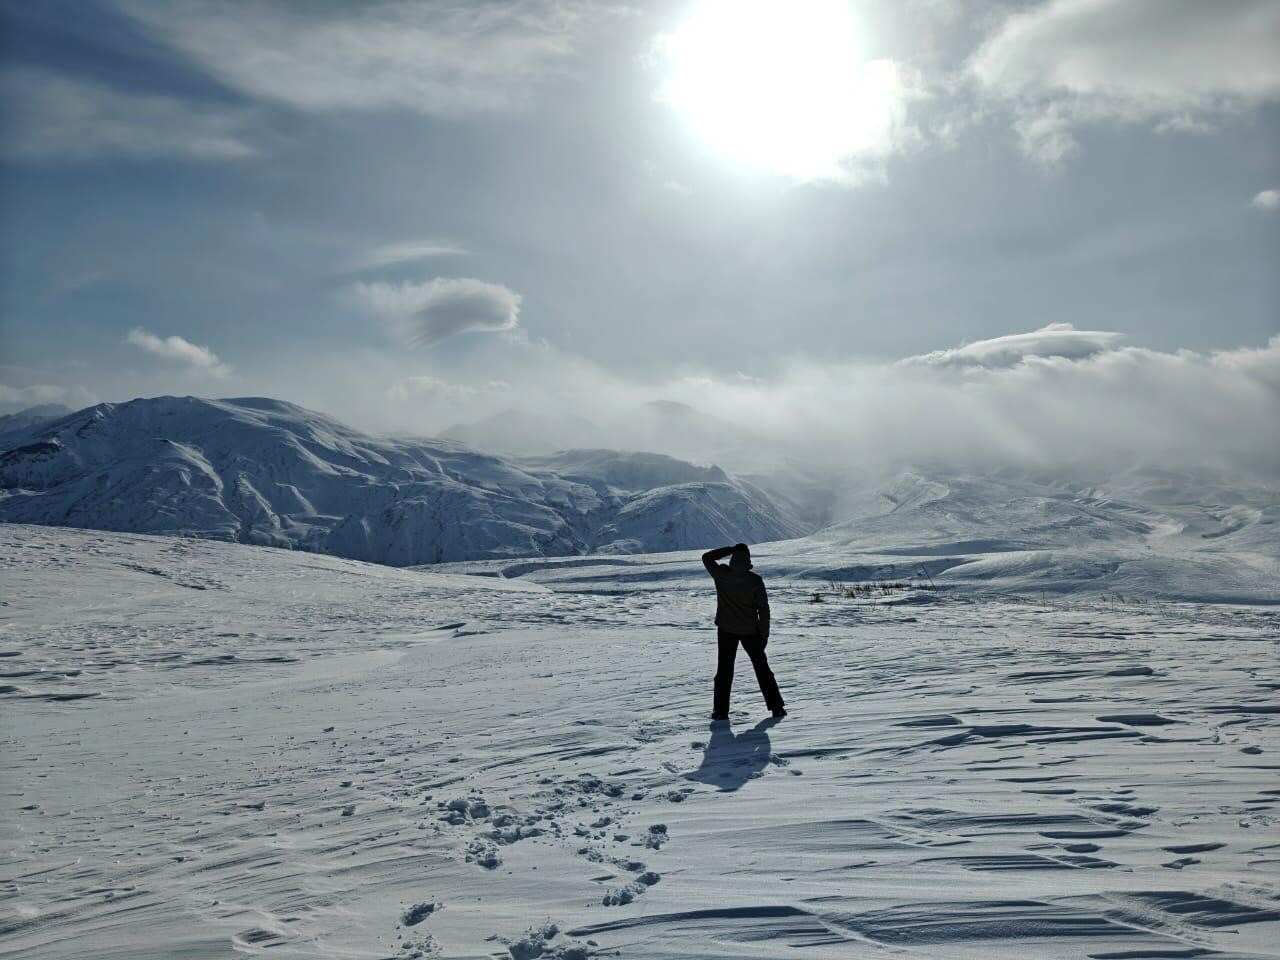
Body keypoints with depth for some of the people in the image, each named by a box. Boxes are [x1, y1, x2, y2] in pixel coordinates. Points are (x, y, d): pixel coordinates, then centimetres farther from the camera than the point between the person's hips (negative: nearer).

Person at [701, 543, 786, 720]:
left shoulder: (721, 575, -13)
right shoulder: (755, 580, -14)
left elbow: (706, 557, 5)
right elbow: (763, 609, -10)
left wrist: (730, 549, -1)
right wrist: (764, 634, -1)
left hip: (726, 629, 0)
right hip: (750, 630, 0)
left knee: (724, 669, 10)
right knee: (762, 668, 12)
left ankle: (721, 711, 8)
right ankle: (776, 707, 14)